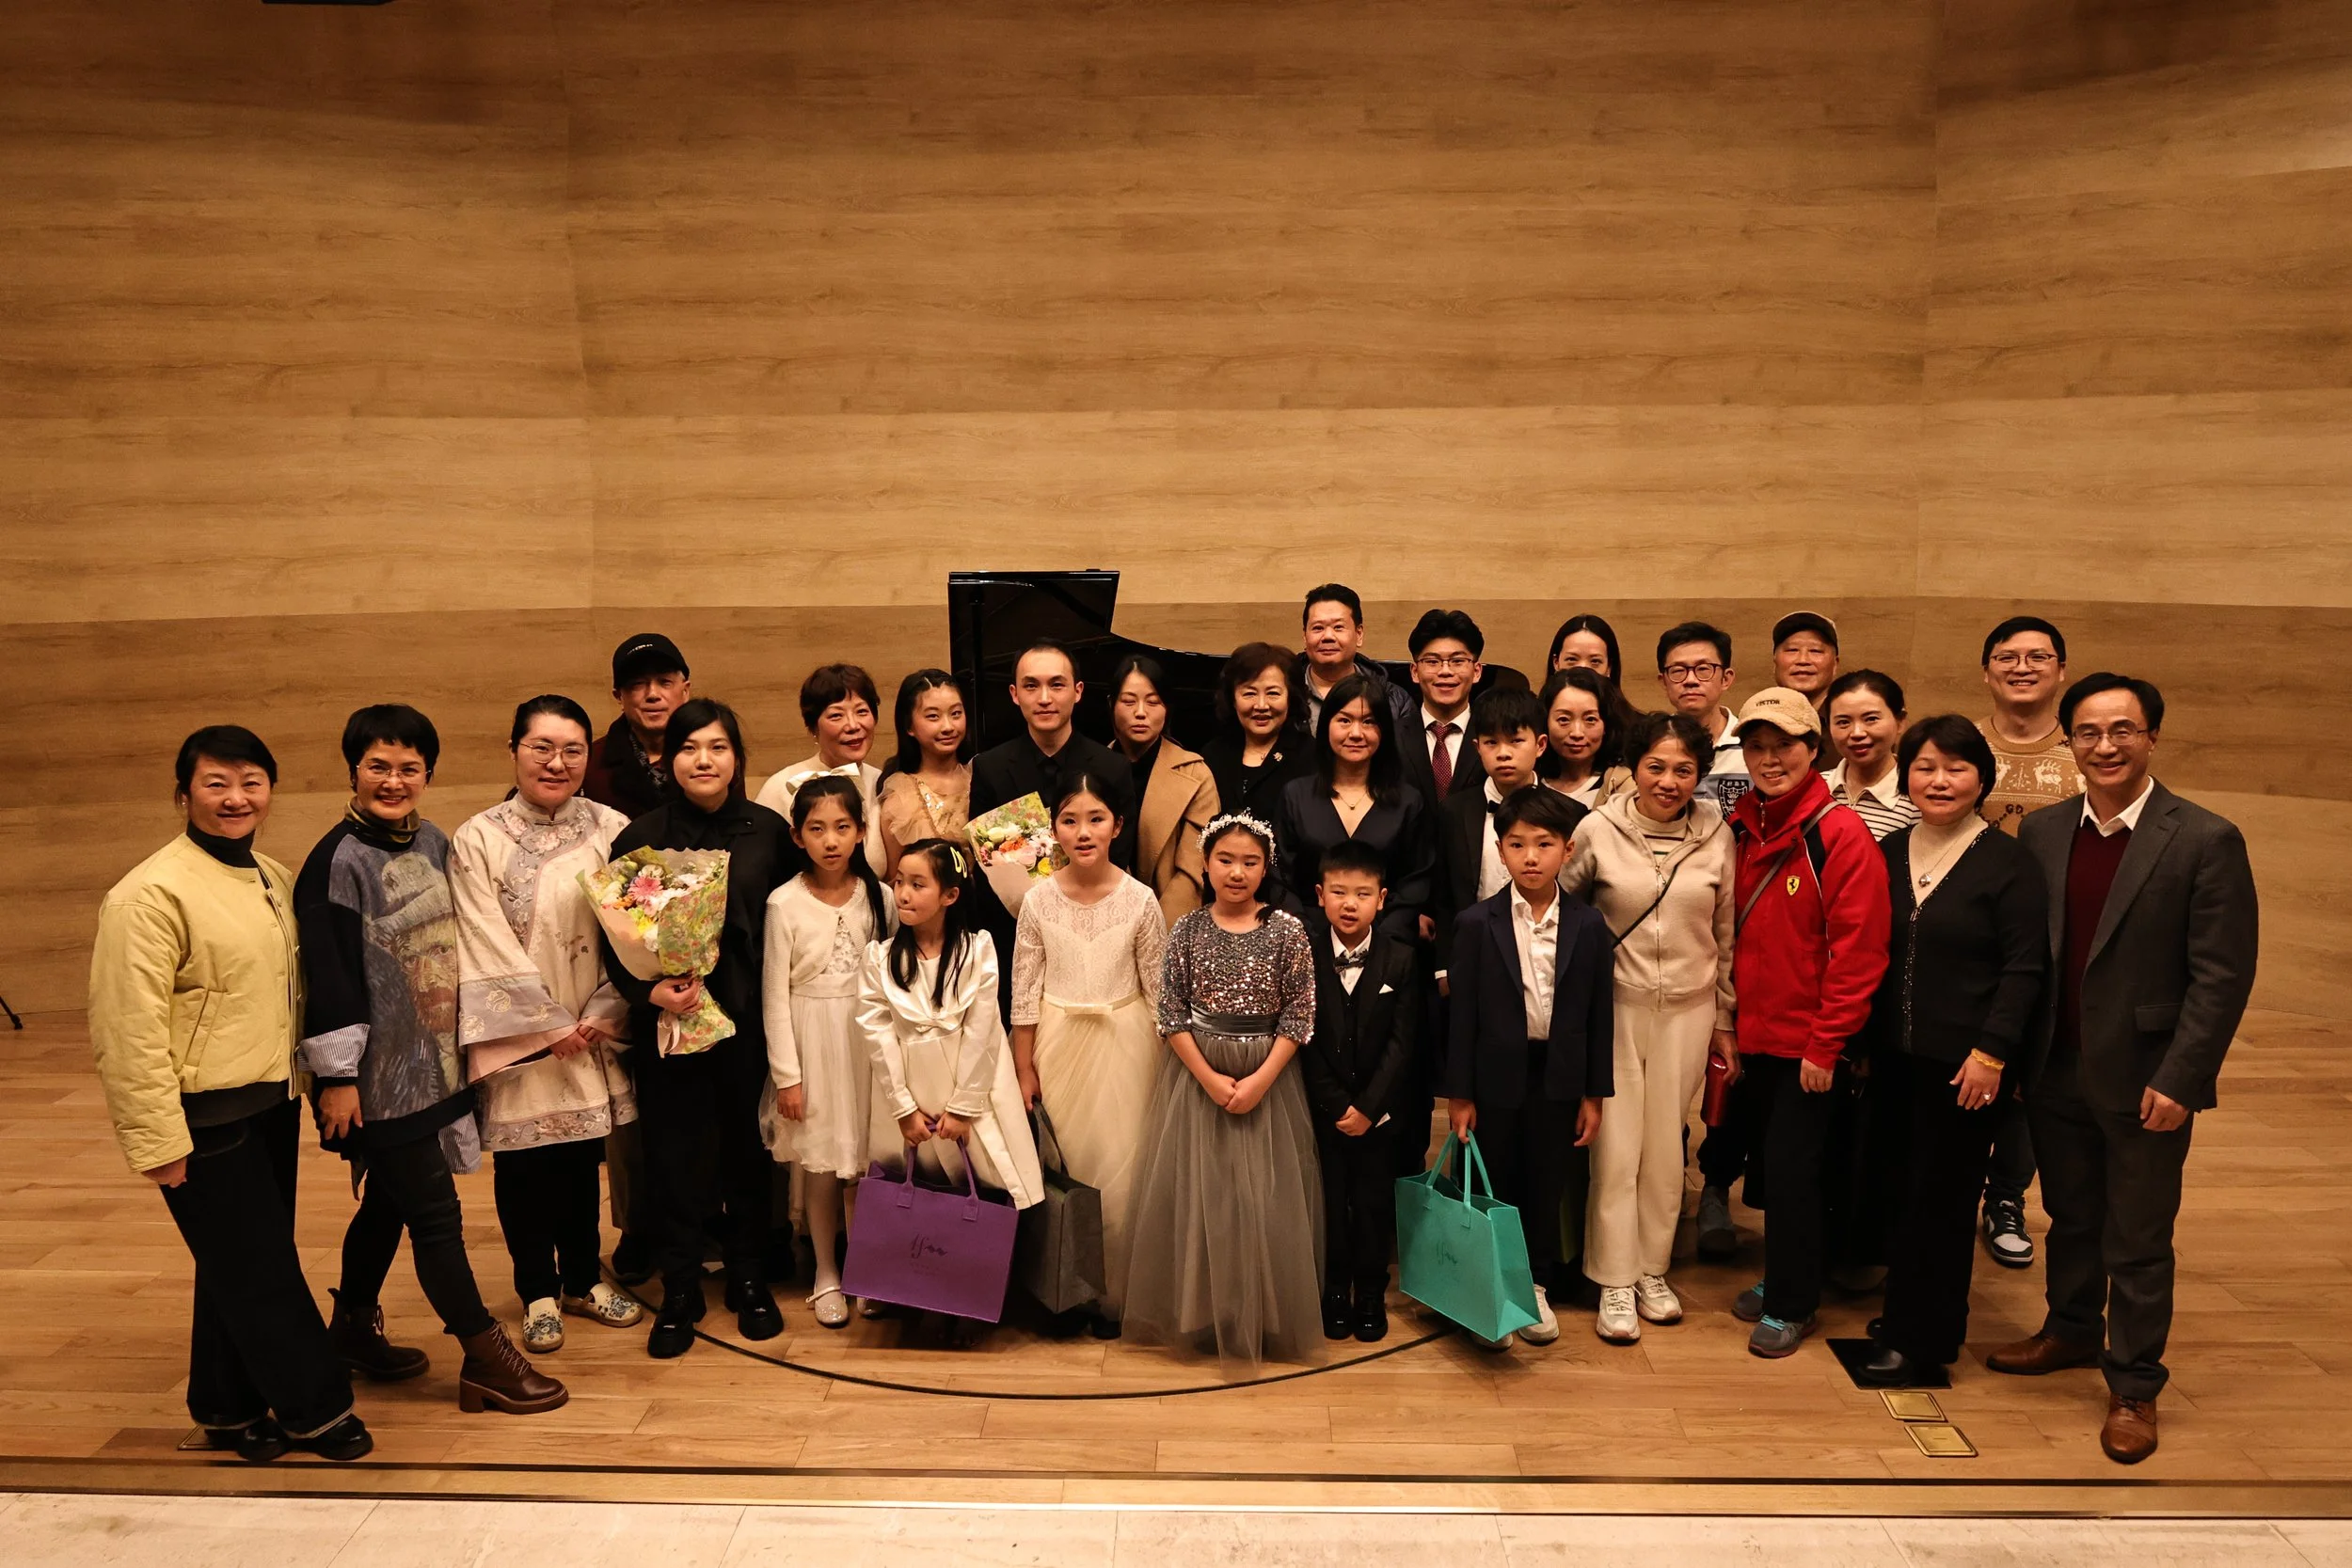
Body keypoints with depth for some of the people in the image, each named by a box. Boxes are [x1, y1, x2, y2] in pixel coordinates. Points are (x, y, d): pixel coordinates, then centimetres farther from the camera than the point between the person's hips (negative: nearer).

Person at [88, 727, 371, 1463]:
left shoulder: (273, 879, 7)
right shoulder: (151, 894, -16)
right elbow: (129, 1030, -18)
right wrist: (159, 1139, -18)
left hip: (272, 1102, 8)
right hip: (206, 1118, -7)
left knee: (239, 1268, 18)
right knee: (259, 1269, 3)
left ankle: (228, 1409, 33)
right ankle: (315, 1408, 17)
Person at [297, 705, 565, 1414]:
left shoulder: (434, 844, 6)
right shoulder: (338, 862, -16)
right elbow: (329, 975, -18)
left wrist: (464, 1041, 19)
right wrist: (335, 1076, -17)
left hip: (433, 1063, 8)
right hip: (380, 1076, -7)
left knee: (388, 1201, 20)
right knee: (435, 1214, -3)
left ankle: (353, 1329, 38)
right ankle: (486, 1361, 6)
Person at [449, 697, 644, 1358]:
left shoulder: (610, 830, -1)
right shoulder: (477, 841, -7)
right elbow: (489, 949, -10)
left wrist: (601, 1014, -11)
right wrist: (550, 1025, -12)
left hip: (590, 1031, 2)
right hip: (516, 1035, -2)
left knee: (582, 1155, 13)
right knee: (522, 1161, 7)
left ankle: (582, 1280, 30)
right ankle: (538, 1292, 25)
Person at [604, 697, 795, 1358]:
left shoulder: (768, 831, 0)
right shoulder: (640, 838, -3)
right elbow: (616, 938, -2)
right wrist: (650, 989, -18)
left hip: (749, 1019, 1)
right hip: (666, 1022, -1)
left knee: (748, 1147, 10)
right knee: (675, 1153, 5)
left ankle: (749, 1280, 28)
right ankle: (680, 1291, 21)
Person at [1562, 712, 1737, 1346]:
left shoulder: (1716, 834, -1)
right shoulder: (1598, 829, -7)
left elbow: (1725, 934, 6)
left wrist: (1724, 1020, 10)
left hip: (1688, 1009, 2)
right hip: (1616, 1005, -2)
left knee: (1665, 1144, 10)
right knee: (1615, 1142, 1)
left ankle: (1652, 1270, 25)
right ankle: (1615, 1284, 13)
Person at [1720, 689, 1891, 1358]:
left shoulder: (1841, 834, -14)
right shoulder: (1742, 828, 4)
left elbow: (1858, 951, -16)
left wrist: (1827, 1045, -15)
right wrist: (1729, 1022, 7)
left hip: (1809, 1042, -5)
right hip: (1756, 1034, 6)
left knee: (1790, 1170, 2)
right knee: (1766, 1161, 14)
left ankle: (1791, 1305, 19)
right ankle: (1780, 1280, 32)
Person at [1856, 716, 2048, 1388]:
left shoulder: (2008, 861, -7)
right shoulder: (1889, 852, 8)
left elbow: (2024, 967, -9)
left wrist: (1991, 1051, -15)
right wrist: (1864, 1042, 10)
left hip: (1963, 1062, -5)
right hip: (1896, 1056, 5)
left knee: (1942, 1194, 3)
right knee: (1905, 1187, 11)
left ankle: (1923, 1337, 16)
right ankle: (1907, 1313, 26)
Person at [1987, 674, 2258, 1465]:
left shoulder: (2206, 840, -11)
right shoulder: (2041, 831, 2)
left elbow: (2223, 975, -12)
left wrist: (2179, 1080, -15)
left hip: (2144, 1078, -4)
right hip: (2057, 1071, 4)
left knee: (2138, 1242, 7)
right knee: (2070, 1217, 20)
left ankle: (2134, 1386, 23)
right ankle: (2071, 1331, 40)